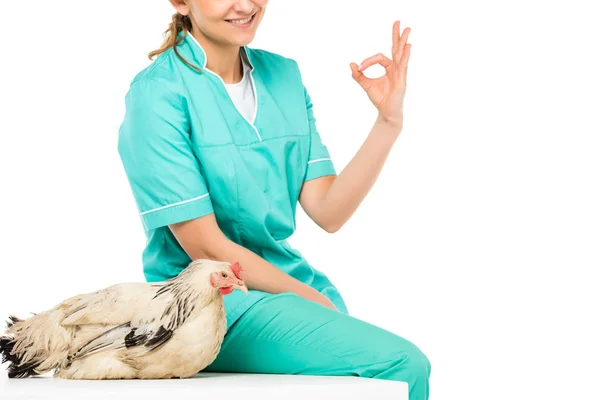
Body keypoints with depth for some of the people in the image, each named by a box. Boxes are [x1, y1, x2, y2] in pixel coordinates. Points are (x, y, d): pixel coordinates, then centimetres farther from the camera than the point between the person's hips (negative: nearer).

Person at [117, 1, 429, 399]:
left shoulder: (283, 75, 9)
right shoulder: (157, 93, -9)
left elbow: (327, 213, 2)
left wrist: (388, 122, -8)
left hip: (291, 282, 6)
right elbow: (204, 247, -12)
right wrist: (315, 302, -9)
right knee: (402, 365, -24)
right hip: (209, 299, -6)